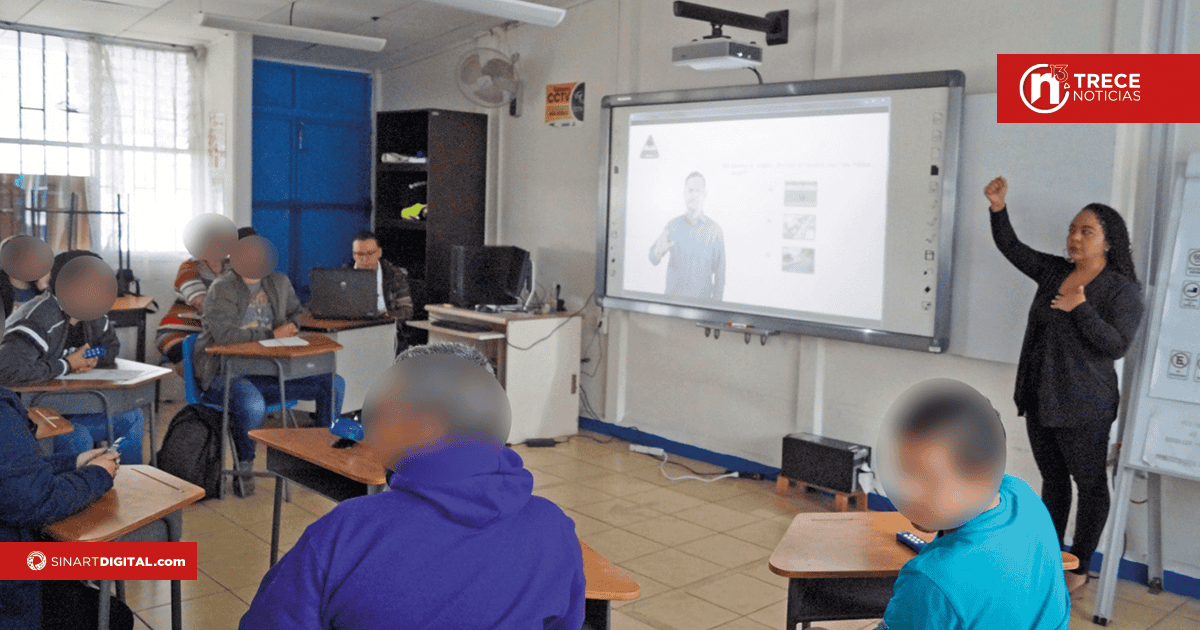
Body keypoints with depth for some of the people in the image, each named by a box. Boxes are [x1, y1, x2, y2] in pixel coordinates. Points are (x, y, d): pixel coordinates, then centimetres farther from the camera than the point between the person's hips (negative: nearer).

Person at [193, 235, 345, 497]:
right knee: (252, 405, -40)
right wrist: (272, 335, -20)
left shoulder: (279, 283, 10)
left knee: (334, 384, -8)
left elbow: (295, 311, 29)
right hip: (225, 374, -6)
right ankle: (243, 469, -11)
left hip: (268, 372, 6)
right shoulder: (222, 289, -8)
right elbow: (224, 335, -21)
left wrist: (291, 326, 5)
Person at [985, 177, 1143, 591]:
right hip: (1039, 401, 6)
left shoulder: (1123, 291, -10)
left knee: (1090, 484, 6)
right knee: (1053, 480, 17)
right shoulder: (1054, 272, 7)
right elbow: (1011, 247, 9)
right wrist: (999, 209, -5)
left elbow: (1117, 345, -18)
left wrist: (1081, 309, -23)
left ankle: (1079, 568, 18)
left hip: (1083, 408, -6)